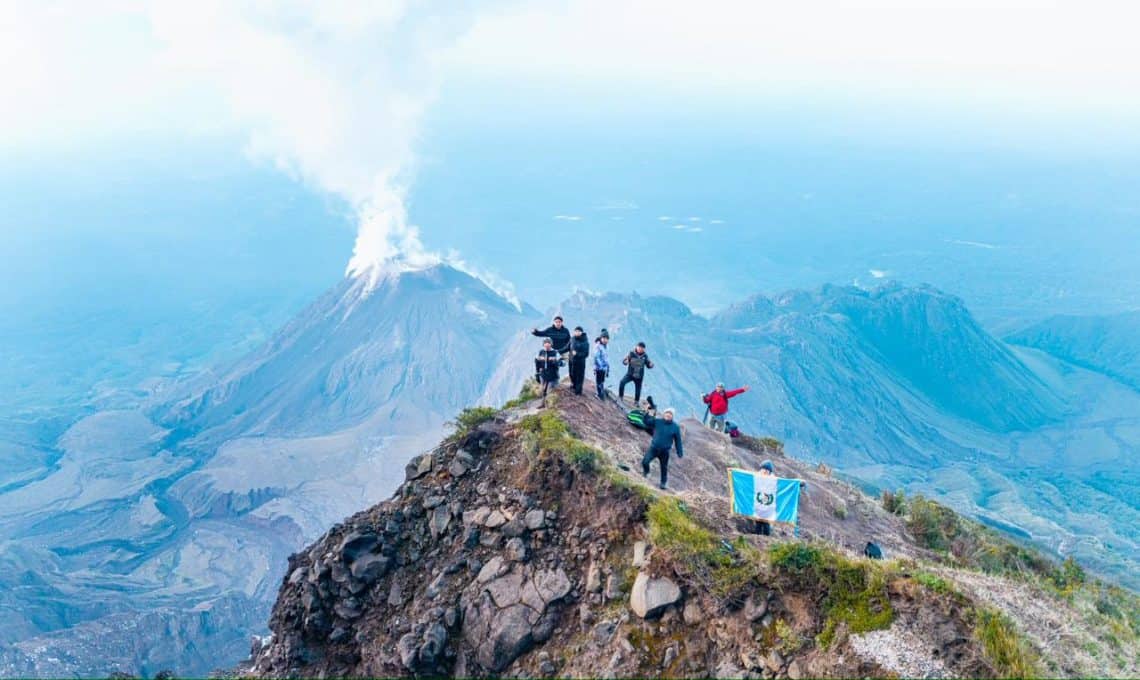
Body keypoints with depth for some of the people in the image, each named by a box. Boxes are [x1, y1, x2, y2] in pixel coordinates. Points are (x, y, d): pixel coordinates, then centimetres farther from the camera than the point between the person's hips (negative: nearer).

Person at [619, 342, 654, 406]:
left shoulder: (645, 356, 0)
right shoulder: (631, 353, -7)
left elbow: (648, 365, 7)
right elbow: (624, 361, -5)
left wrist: (651, 365, -16)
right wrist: (626, 361, -28)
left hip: (639, 376, 2)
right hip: (630, 374, -2)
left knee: (638, 390, 8)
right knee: (622, 382, -23)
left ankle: (636, 402, 31)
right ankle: (620, 396, -3)